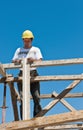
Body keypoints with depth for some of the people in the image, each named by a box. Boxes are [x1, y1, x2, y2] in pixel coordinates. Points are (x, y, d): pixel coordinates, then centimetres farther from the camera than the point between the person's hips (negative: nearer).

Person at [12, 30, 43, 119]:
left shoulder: (36, 49, 15)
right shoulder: (19, 50, 21)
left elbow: (40, 61, -1)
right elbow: (13, 61, 12)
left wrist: (33, 60, -24)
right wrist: (17, 61, -12)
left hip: (33, 74, -1)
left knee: (37, 98, -10)